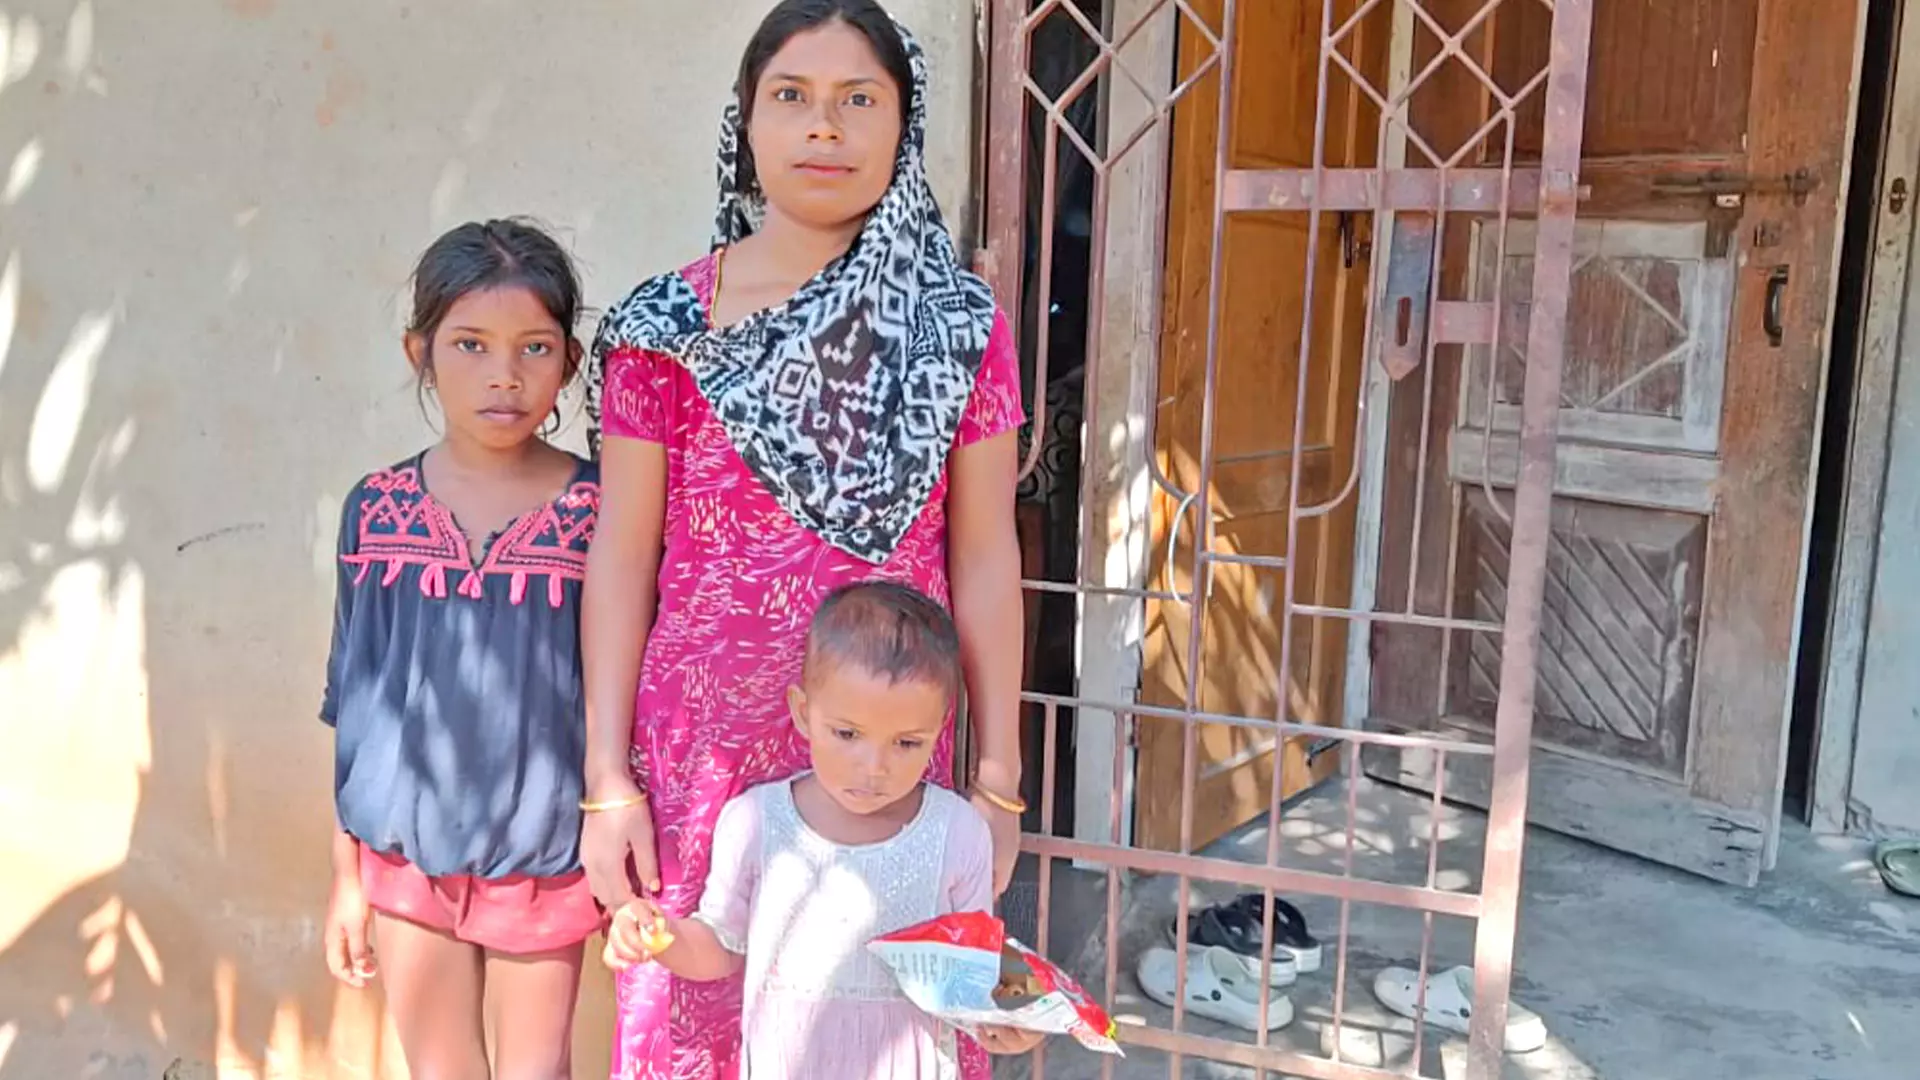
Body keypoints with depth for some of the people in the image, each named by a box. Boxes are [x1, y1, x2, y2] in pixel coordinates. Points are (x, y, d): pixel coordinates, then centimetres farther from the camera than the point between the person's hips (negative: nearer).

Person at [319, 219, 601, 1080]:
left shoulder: (597, 510, -10)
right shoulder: (378, 510, -3)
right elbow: (356, 711, 4)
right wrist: (346, 874, 7)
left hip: (543, 858, -2)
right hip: (407, 855, 2)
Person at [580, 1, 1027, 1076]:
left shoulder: (958, 325, -1)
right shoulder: (666, 327, -3)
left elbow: (984, 556, 1)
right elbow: (622, 559, 0)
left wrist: (1000, 778, 1)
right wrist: (607, 780, -3)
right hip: (700, 750, 0)